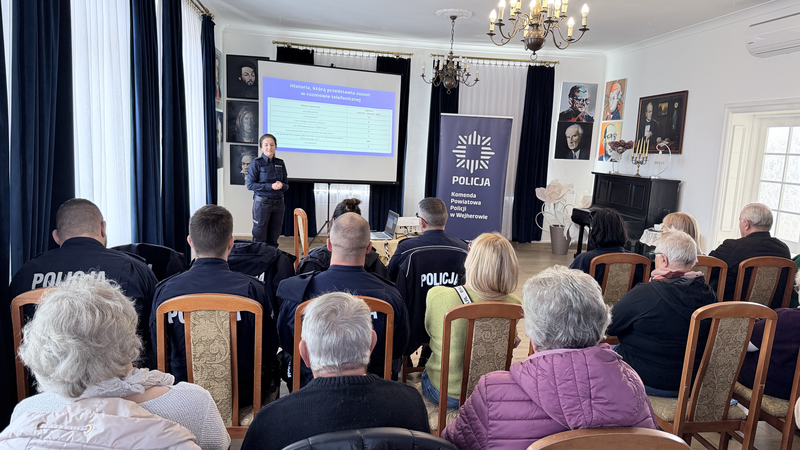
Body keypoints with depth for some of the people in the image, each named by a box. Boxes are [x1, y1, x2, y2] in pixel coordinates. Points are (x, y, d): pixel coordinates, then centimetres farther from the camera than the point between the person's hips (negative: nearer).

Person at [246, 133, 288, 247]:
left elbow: (286, 185, 13)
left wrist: (282, 185, -11)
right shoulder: (256, 163, -3)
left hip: (278, 203, 4)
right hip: (262, 203, -4)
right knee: (260, 237, 0)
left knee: (273, 238, 10)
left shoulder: (280, 163, 9)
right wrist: (270, 186, -17)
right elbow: (250, 184, -9)